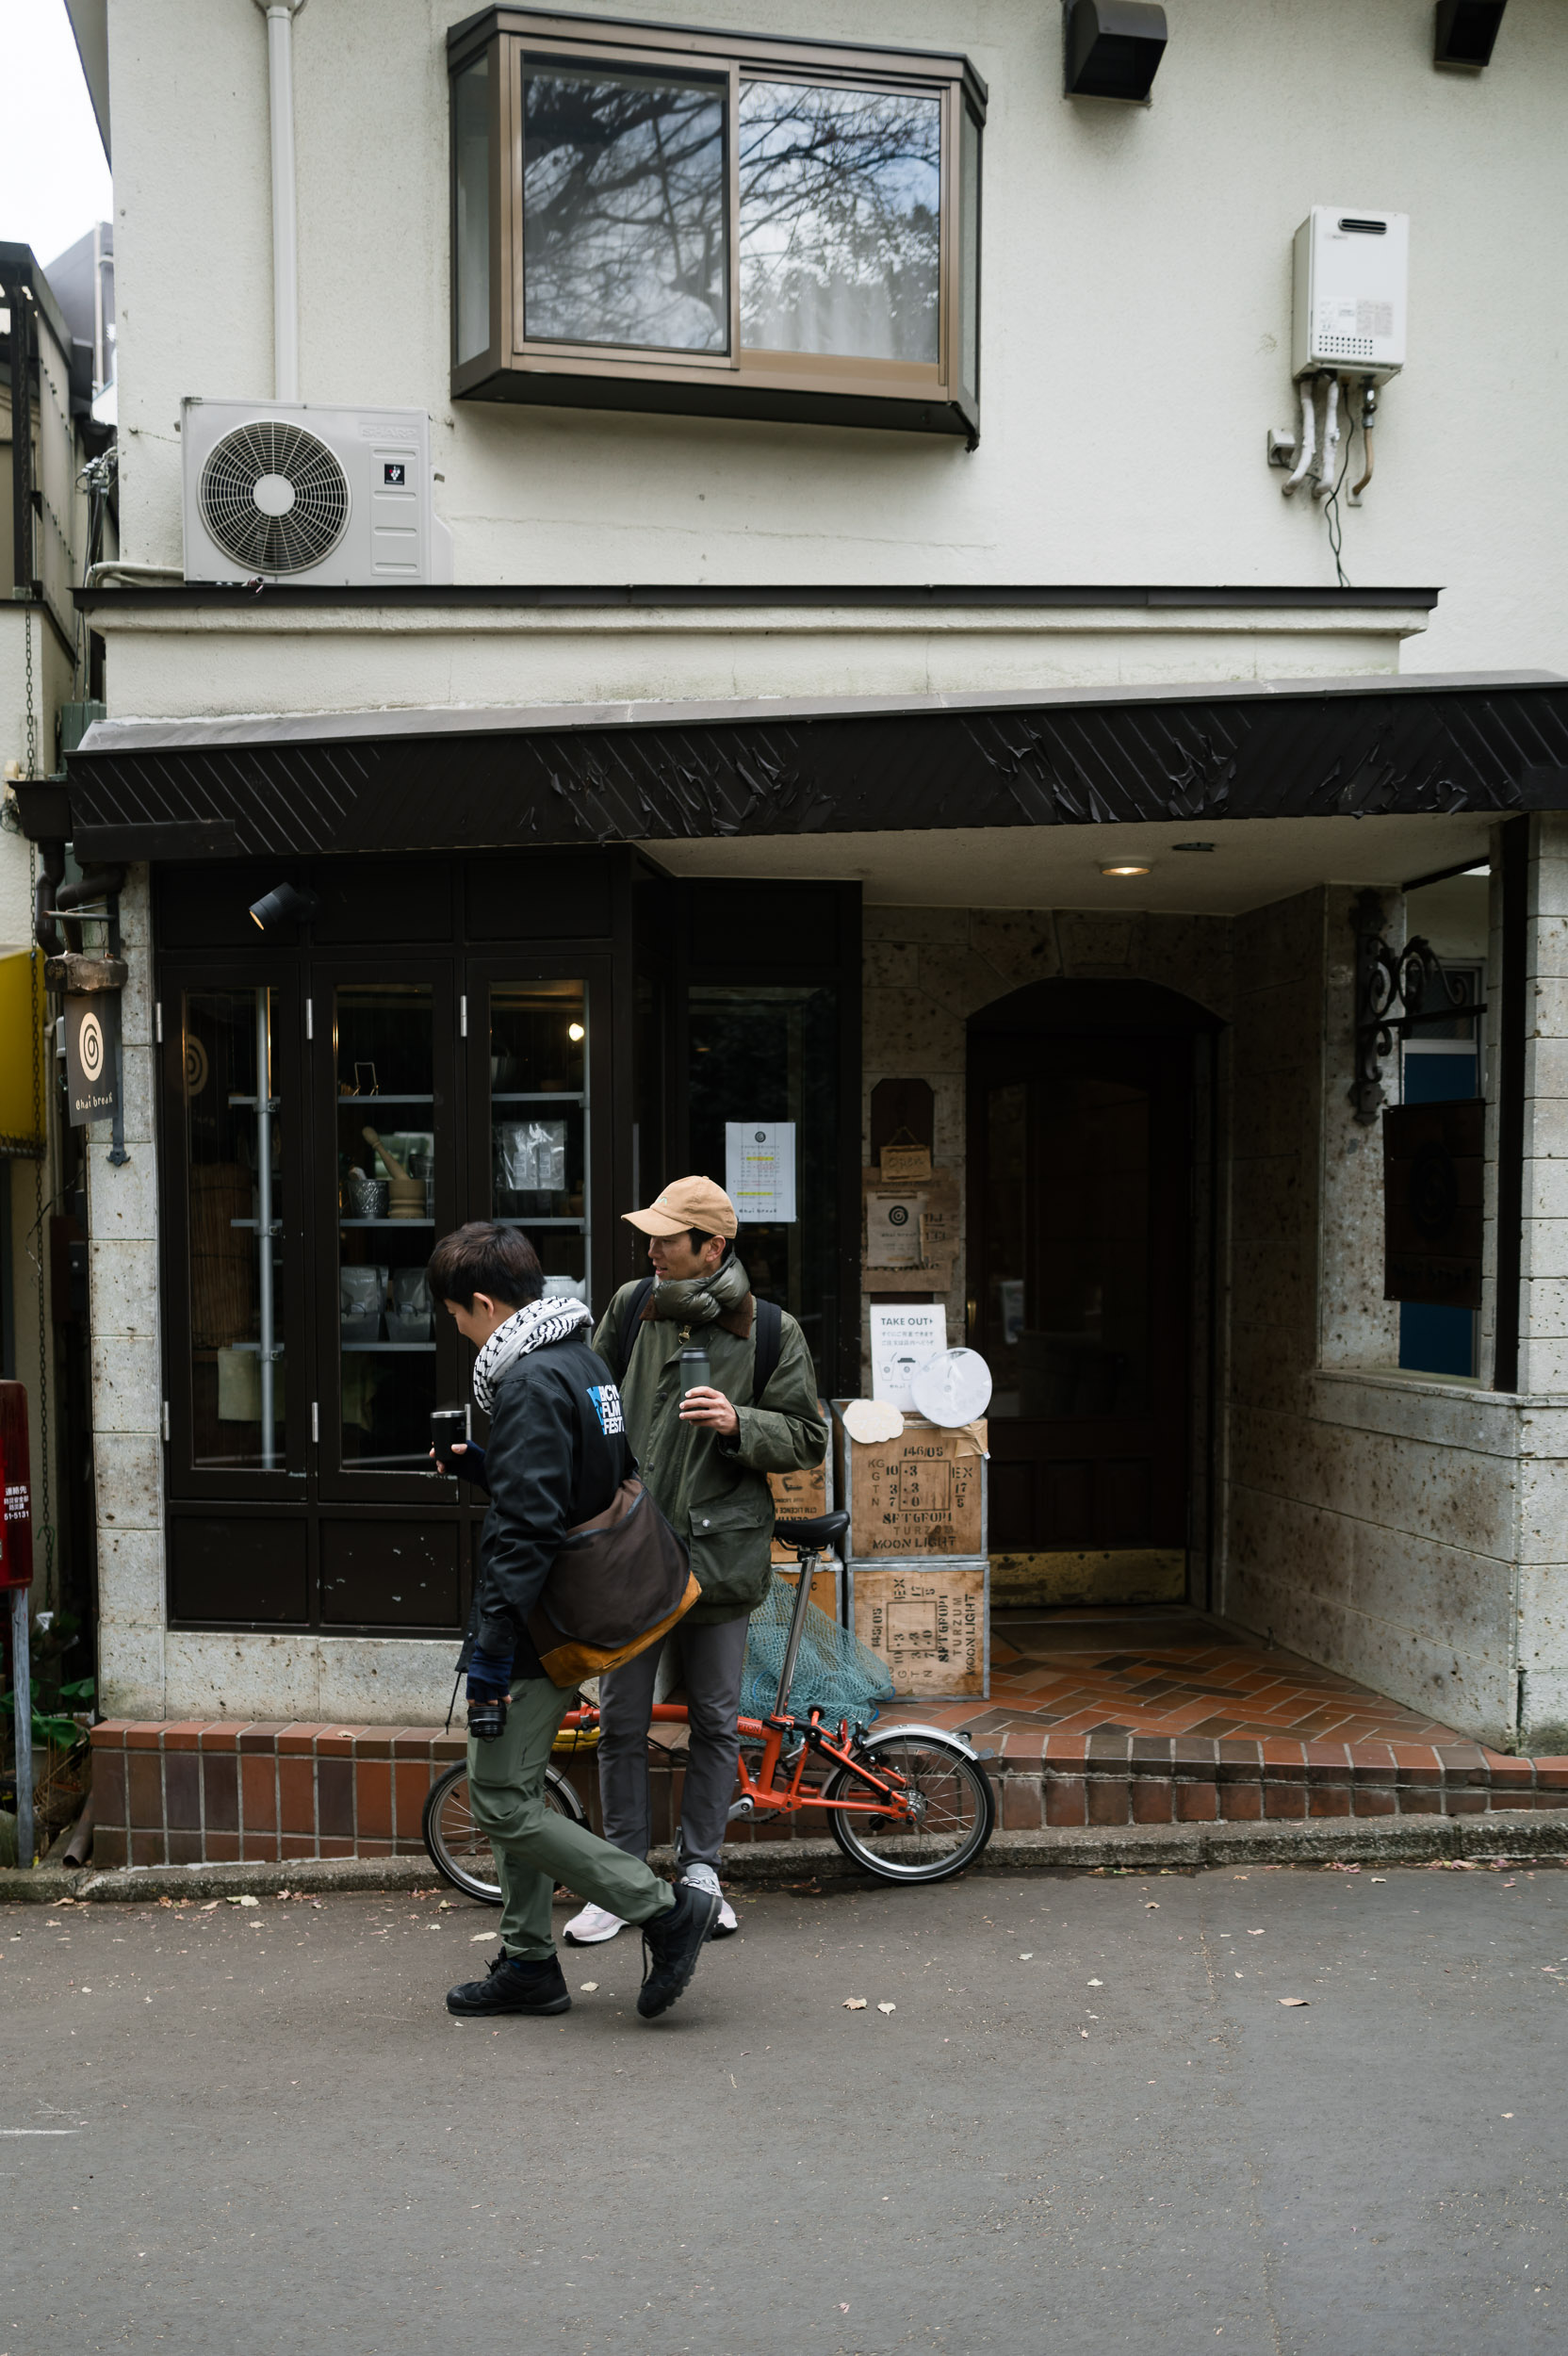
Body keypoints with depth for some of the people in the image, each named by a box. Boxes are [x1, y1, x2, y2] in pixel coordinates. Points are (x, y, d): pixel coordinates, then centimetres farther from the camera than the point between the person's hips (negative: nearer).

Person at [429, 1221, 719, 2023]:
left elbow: (525, 1532, -25)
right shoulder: (582, 1358, 12)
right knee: (514, 1793, 17)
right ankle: (528, 1964, 25)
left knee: (502, 1806, -5)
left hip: (537, 1629, -10)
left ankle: (665, 1910, -3)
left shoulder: (532, 1381, -20)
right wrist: (480, 1464, 14)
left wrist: (488, 1655, -23)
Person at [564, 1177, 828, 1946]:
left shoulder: (771, 1333, -4)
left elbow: (807, 1440, 0)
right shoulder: (630, 1307, 2)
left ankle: (700, 1871, 25)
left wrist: (737, 1423, -17)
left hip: (718, 1553, -1)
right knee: (621, 1723, 7)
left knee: (716, 1722, 9)